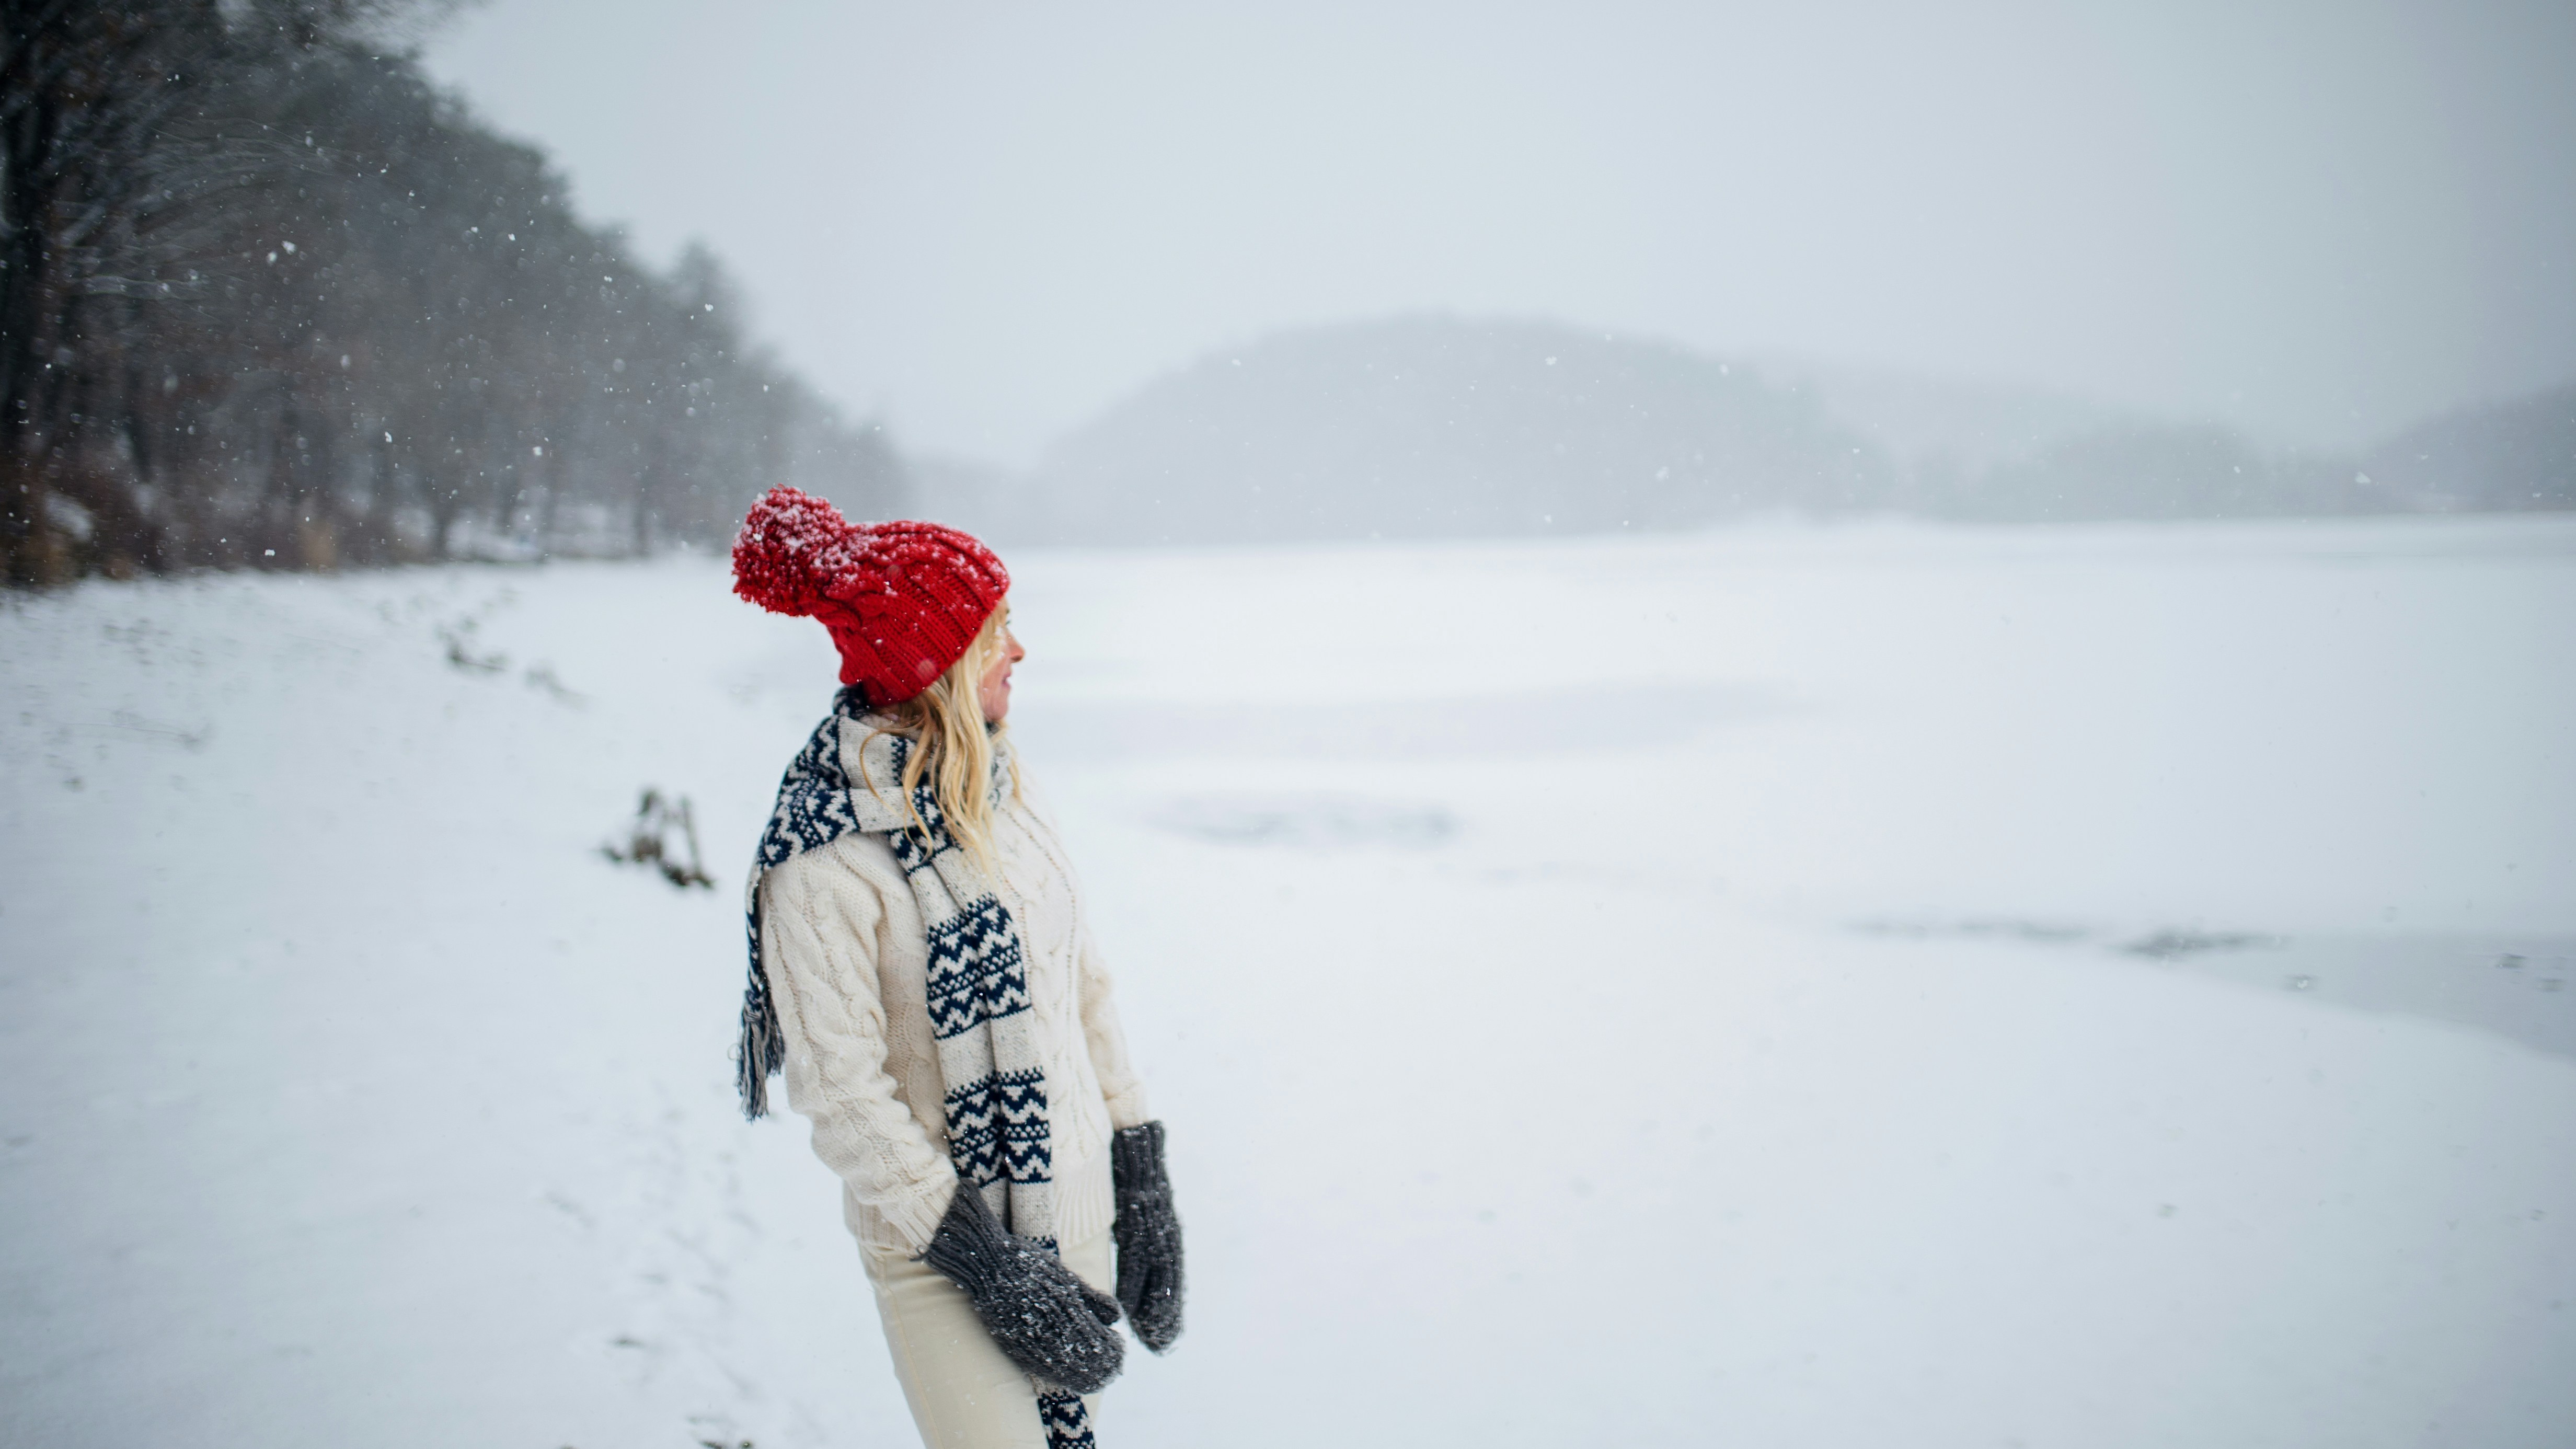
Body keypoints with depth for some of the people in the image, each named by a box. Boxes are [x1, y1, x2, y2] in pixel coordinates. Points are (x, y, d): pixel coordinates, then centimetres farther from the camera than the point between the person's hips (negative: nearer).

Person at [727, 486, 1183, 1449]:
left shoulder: (1000, 785, 5)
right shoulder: (824, 858, -17)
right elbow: (844, 1093, -17)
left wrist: (1142, 1180, 9)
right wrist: (986, 1266, -16)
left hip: (1075, 1214, 7)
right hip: (941, 1245, -7)